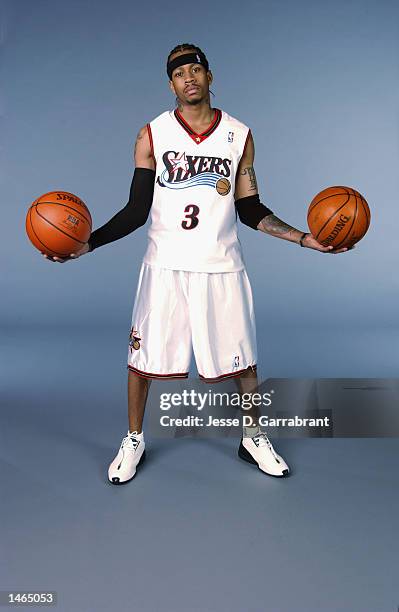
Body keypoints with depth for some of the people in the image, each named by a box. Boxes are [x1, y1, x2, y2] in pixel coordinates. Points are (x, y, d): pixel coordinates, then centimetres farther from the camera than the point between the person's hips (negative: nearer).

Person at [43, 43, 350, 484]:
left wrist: (305, 239, -3)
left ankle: (253, 438, 32)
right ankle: (133, 441, 29)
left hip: (221, 267, 1)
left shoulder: (239, 135, 4)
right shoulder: (151, 136, 0)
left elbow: (251, 211, 6)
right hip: (165, 266, 0)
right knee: (142, 357, 5)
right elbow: (137, 212, 0)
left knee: (242, 359, 8)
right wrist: (88, 243, -13)